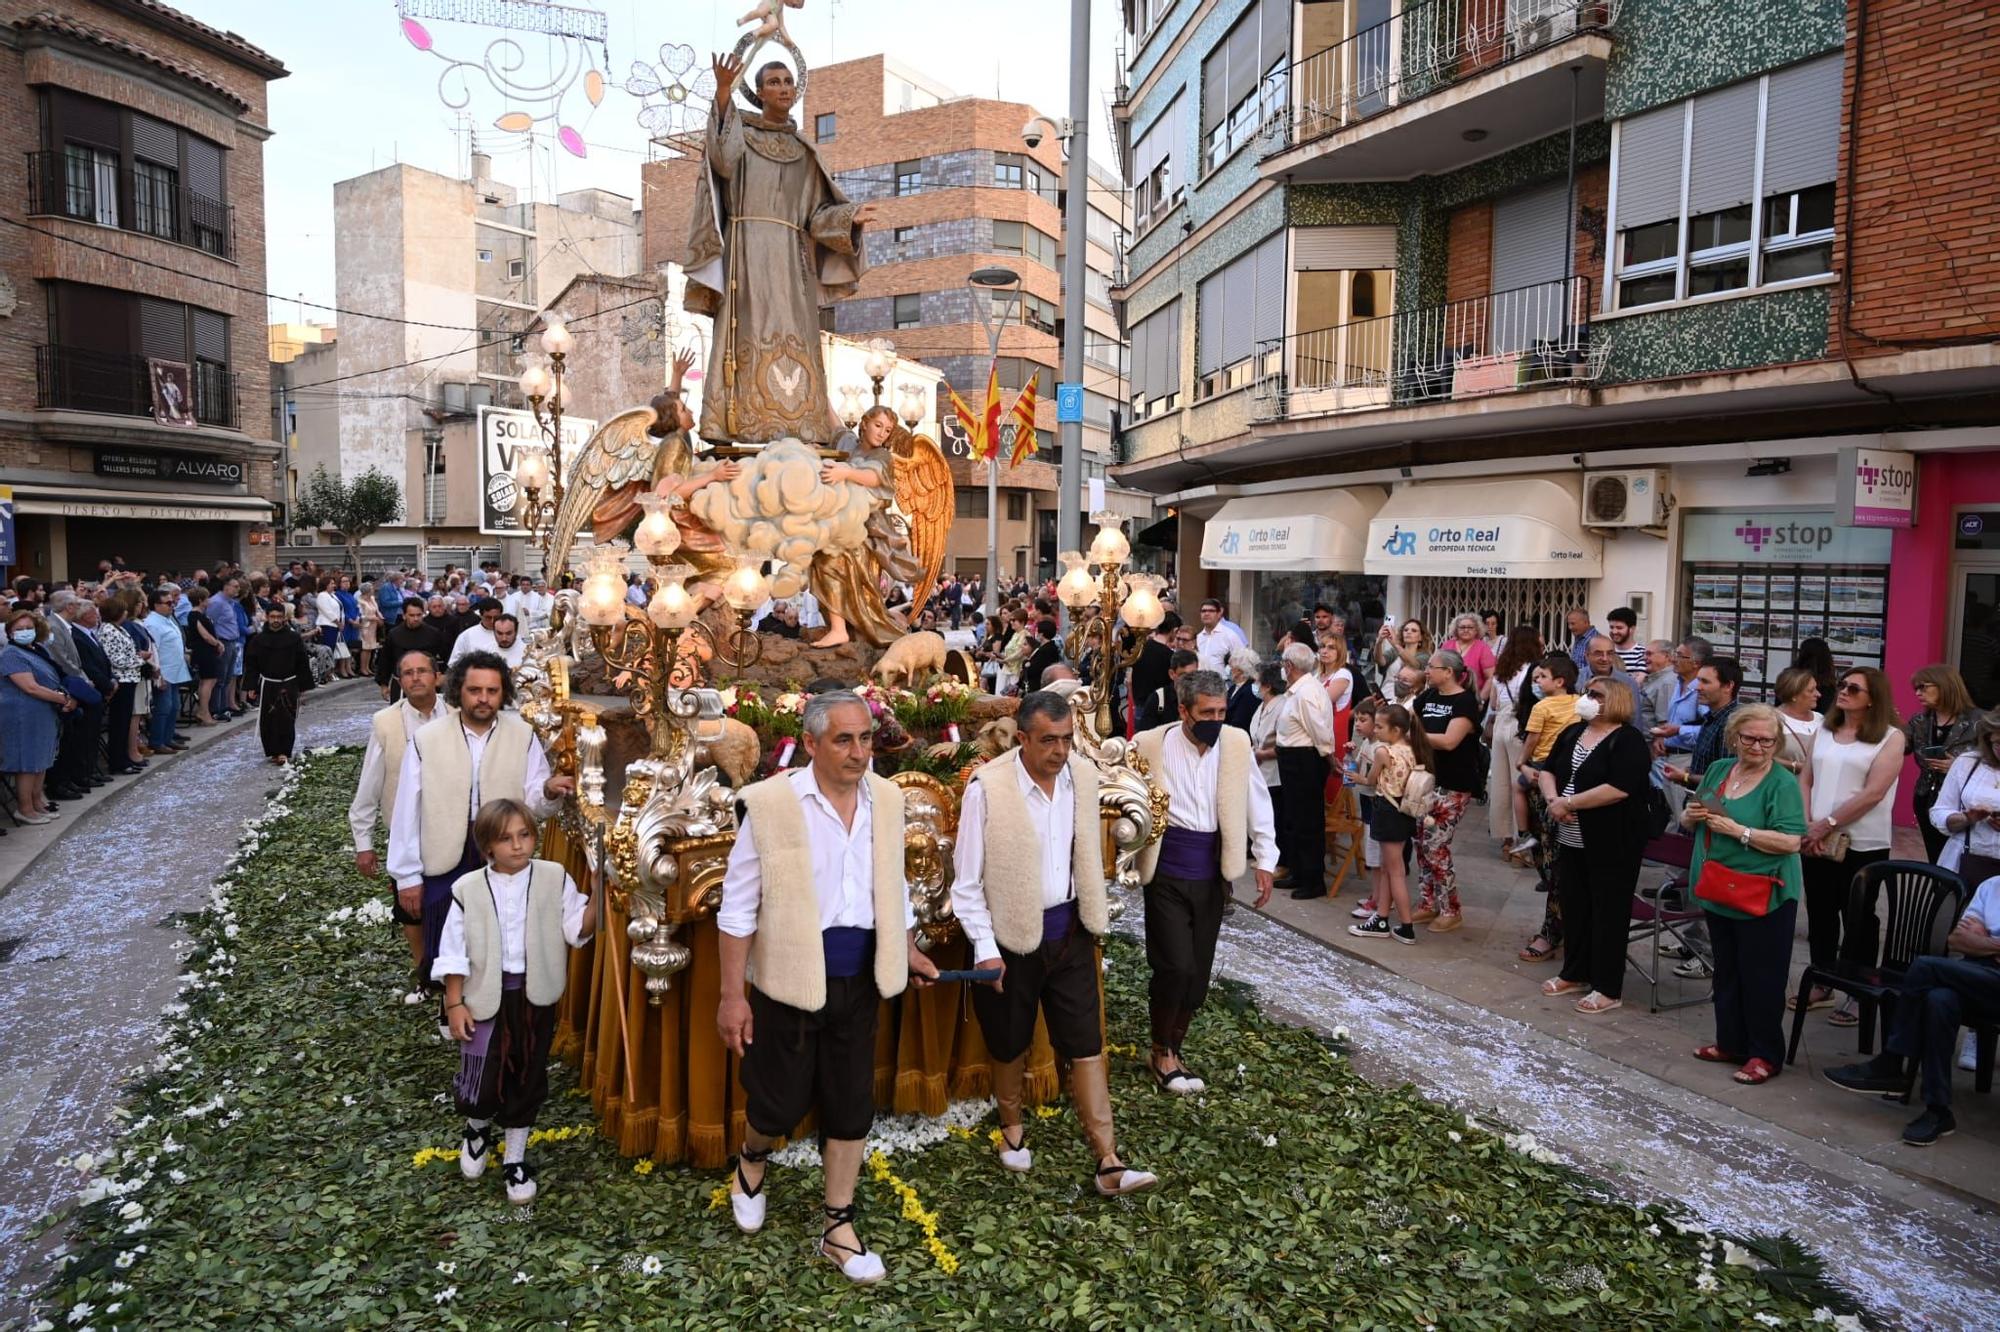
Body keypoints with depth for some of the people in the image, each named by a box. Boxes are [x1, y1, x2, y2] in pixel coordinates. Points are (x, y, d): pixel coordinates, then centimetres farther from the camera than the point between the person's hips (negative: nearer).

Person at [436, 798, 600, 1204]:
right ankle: (478, 1128, 37)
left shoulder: (555, 878, -6)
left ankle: (515, 1158, 32)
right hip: (486, 996, -1)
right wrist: (454, 1003, -3)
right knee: (482, 1083, 0)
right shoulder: (468, 889, -5)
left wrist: (597, 895, -23)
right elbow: (454, 952, -1)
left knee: (527, 1079, 12)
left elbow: (578, 931, -7)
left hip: (536, 996, 1)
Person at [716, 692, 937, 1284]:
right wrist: (732, 994, -10)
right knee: (781, 1101, 9)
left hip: (859, 978, 4)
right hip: (789, 975, -4)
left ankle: (839, 1229, 27)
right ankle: (752, 1160, 44)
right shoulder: (769, 802, -15)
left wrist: (907, 949, 20)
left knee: (851, 1106, 10)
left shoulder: (886, 797, 0)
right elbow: (738, 905, -10)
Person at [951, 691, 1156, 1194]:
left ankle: (1108, 1162, 10)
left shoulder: (1084, 775, -5)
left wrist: (1096, 916, 14)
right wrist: (985, 949, -14)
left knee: (1085, 1044, 3)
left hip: (1069, 931, 3)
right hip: (1011, 934, -3)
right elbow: (968, 879, -13)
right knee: (1010, 1042, 17)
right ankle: (1011, 1125, 42)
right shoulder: (987, 788, -19)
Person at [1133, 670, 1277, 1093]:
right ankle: (1161, 1051, 14)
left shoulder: (1237, 744, -1)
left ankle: (1171, 1051, 28)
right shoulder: (1152, 744, -10)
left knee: (1197, 974, 9)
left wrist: (1264, 860, 5)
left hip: (1210, 875, 4)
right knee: (1176, 967, -9)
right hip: (1166, 873, -3)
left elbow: (1257, 803, 6)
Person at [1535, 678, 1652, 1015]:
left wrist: (1569, 802, -19)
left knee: (1608, 912, 2)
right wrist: (1553, 800, -9)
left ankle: (1608, 989, 11)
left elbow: (1618, 789, -24)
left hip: (1611, 845, -7)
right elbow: (1547, 771, 11)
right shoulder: (1572, 732, 10)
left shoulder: (1628, 740, -13)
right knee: (1573, 906, 15)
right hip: (1571, 840, 7)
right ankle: (1574, 973, 30)